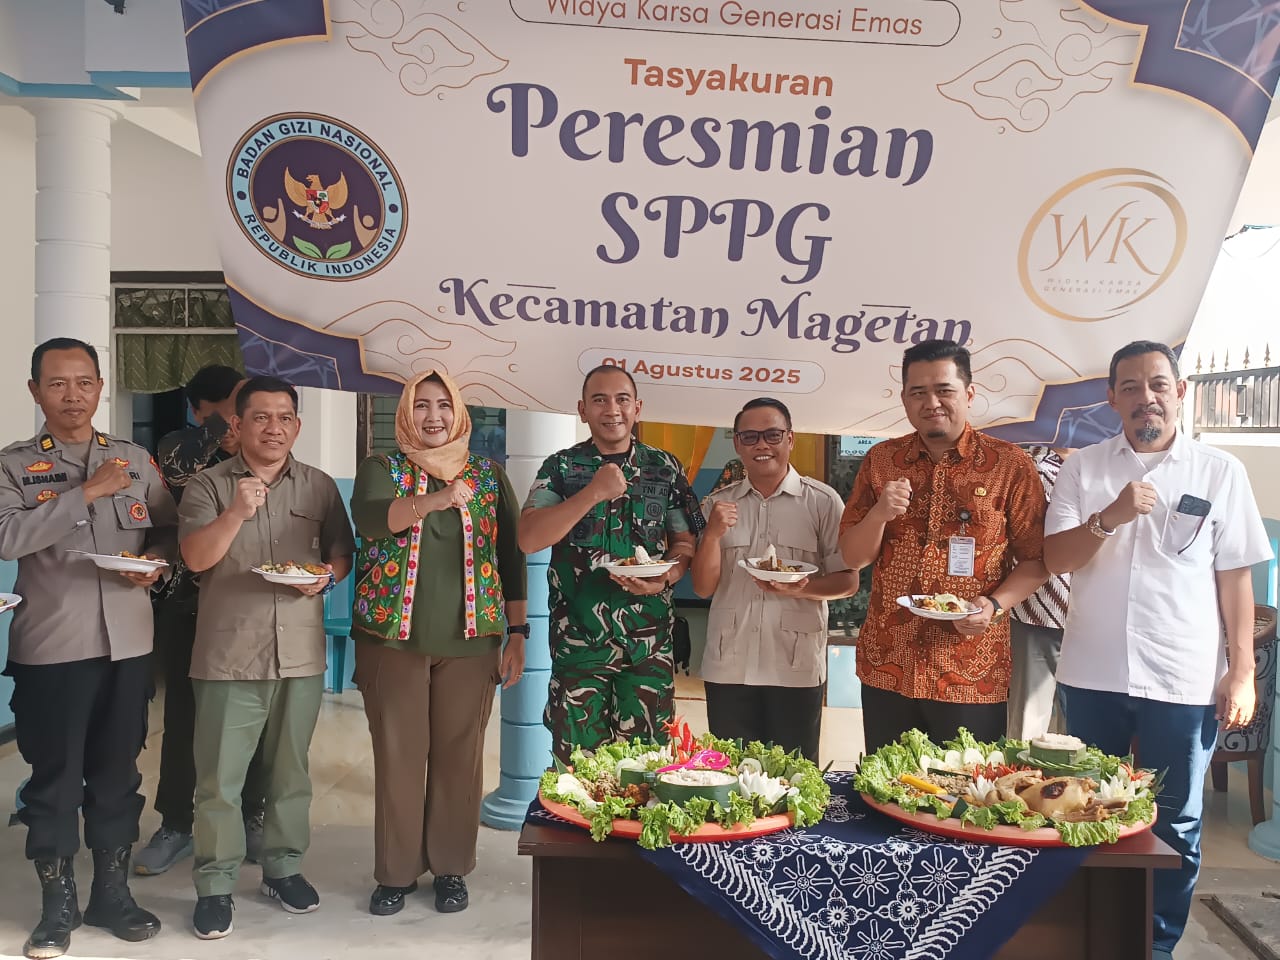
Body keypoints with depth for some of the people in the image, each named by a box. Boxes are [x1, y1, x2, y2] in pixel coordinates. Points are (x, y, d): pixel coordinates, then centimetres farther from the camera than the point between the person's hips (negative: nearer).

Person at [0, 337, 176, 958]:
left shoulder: (136, 459, 9)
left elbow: (170, 530, 13)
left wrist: (157, 561, -8)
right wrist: (87, 491, -19)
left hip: (127, 643, 3)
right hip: (50, 648, -3)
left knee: (119, 772, 11)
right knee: (54, 777, 6)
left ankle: (112, 893, 26)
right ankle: (58, 905, 20)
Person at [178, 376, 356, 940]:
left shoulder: (319, 487, 8)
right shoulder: (208, 486, 1)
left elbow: (343, 552, 12)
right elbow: (196, 557, -9)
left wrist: (328, 574, -10)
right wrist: (237, 513, -24)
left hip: (301, 653, 3)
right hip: (228, 655, -2)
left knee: (290, 770, 13)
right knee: (220, 777, 1)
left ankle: (283, 867, 28)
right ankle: (215, 886, 13)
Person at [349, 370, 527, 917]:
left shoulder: (489, 476, 8)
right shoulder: (381, 470, 3)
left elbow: (511, 557, 8)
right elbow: (369, 518, -19)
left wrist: (517, 634, 2)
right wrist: (434, 500, -37)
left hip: (470, 639, 1)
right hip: (393, 636, -1)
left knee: (459, 755, 5)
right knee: (397, 755, 4)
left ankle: (450, 867, 20)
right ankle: (396, 872, 18)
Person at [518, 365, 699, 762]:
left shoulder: (665, 468, 7)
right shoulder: (561, 467, 3)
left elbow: (685, 543, 9)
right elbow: (529, 539, -10)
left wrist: (665, 578, -13)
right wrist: (593, 493, -19)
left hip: (649, 641, 1)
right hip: (579, 638, -1)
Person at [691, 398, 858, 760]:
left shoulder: (823, 502, 1)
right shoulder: (718, 504, 8)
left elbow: (848, 581, 0)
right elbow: (704, 587, 4)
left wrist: (802, 588, -19)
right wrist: (712, 533, -13)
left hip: (797, 668, -2)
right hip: (728, 668, 2)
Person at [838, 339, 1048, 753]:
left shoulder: (1010, 465, -2)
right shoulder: (881, 460, 7)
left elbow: (1035, 559, 0)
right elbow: (853, 557, 6)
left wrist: (994, 605, -17)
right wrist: (879, 513, -13)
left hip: (973, 676, -2)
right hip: (887, 671, 3)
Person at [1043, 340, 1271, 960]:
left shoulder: (1220, 472, 1)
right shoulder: (1083, 468, 4)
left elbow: (1234, 577, 2)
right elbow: (1055, 559, -2)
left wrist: (1242, 671, -2)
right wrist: (1110, 517, -18)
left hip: (1184, 682, -1)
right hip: (1093, 676, 2)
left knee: (1173, 828, 8)